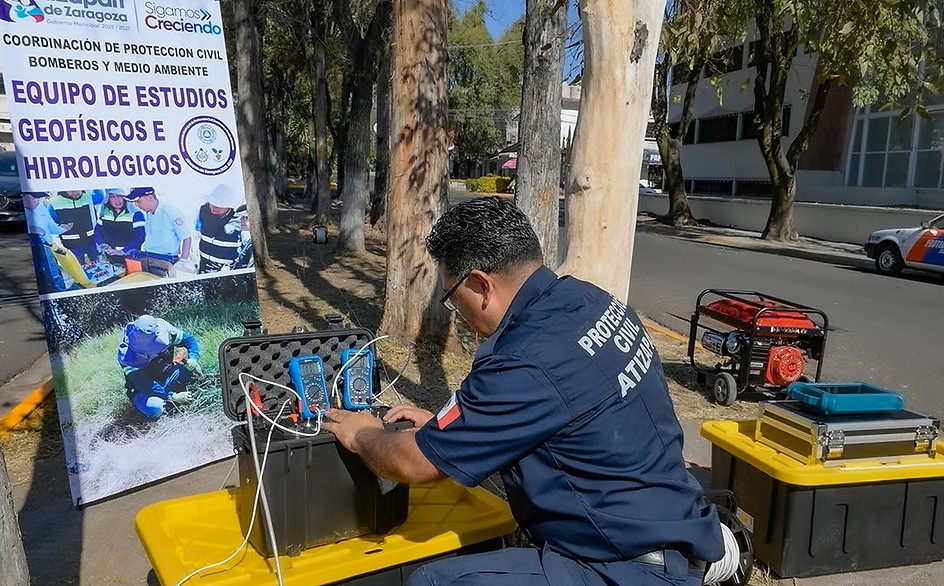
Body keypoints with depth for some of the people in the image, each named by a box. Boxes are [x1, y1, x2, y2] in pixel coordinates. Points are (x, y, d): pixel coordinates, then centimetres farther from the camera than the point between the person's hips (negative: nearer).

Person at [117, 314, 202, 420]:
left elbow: (189, 339, -8)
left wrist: (193, 359, -26)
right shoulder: (126, 355, -31)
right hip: (142, 388, -4)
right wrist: (172, 397, -31)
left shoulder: (163, 328, -23)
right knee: (155, 409, -34)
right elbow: (145, 385, -28)